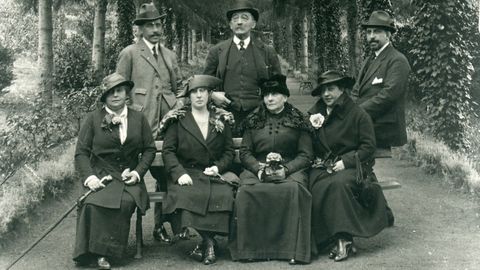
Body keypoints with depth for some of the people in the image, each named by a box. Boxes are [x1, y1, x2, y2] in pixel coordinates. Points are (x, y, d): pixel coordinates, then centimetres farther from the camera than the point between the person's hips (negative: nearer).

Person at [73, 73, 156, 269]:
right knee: (93, 203, -31)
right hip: (101, 175, -1)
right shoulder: (93, 119, 6)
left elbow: (149, 149, 12)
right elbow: (81, 152, 3)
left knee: (126, 202, -31)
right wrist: (89, 177, -13)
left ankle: (107, 252, -17)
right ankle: (97, 252, -16)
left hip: (129, 177, 1)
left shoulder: (139, 119, 12)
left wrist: (138, 172, -4)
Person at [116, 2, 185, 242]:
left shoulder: (170, 56, 19)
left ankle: (161, 225, 16)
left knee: (167, 175, 4)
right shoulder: (129, 54, 3)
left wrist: (179, 107, 6)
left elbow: (178, 88, 24)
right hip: (141, 125, -4)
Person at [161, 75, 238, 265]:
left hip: (214, 174, 1)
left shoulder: (221, 120, 15)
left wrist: (218, 167, -5)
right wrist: (179, 173, -14)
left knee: (224, 196, -30)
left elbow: (229, 151, 14)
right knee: (186, 195, -34)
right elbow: (168, 150, 2)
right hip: (187, 174, -1)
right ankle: (209, 241, -16)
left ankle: (206, 242, -13)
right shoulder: (178, 120, 8)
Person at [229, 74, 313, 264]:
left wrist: (286, 169, -11)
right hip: (257, 169, 2)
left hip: (290, 169, -1)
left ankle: (292, 248, -29)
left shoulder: (297, 120, 11)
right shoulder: (253, 120, 17)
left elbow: (306, 155, 6)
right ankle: (252, 247, -23)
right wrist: (258, 169, -8)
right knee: (247, 191, -32)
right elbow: (244, 152, 11)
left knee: (293, 190, -36)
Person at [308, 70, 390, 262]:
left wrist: (346, 161, -12)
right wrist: (313, 128, -1)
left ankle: (344, 239, -31)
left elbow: (369, 146, -3)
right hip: (322, 166, 4)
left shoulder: (358, 115, 1)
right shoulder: (315, 113, 16)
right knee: (318, 188, -29)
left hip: (350, 167, -4)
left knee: (339, 183, -35)